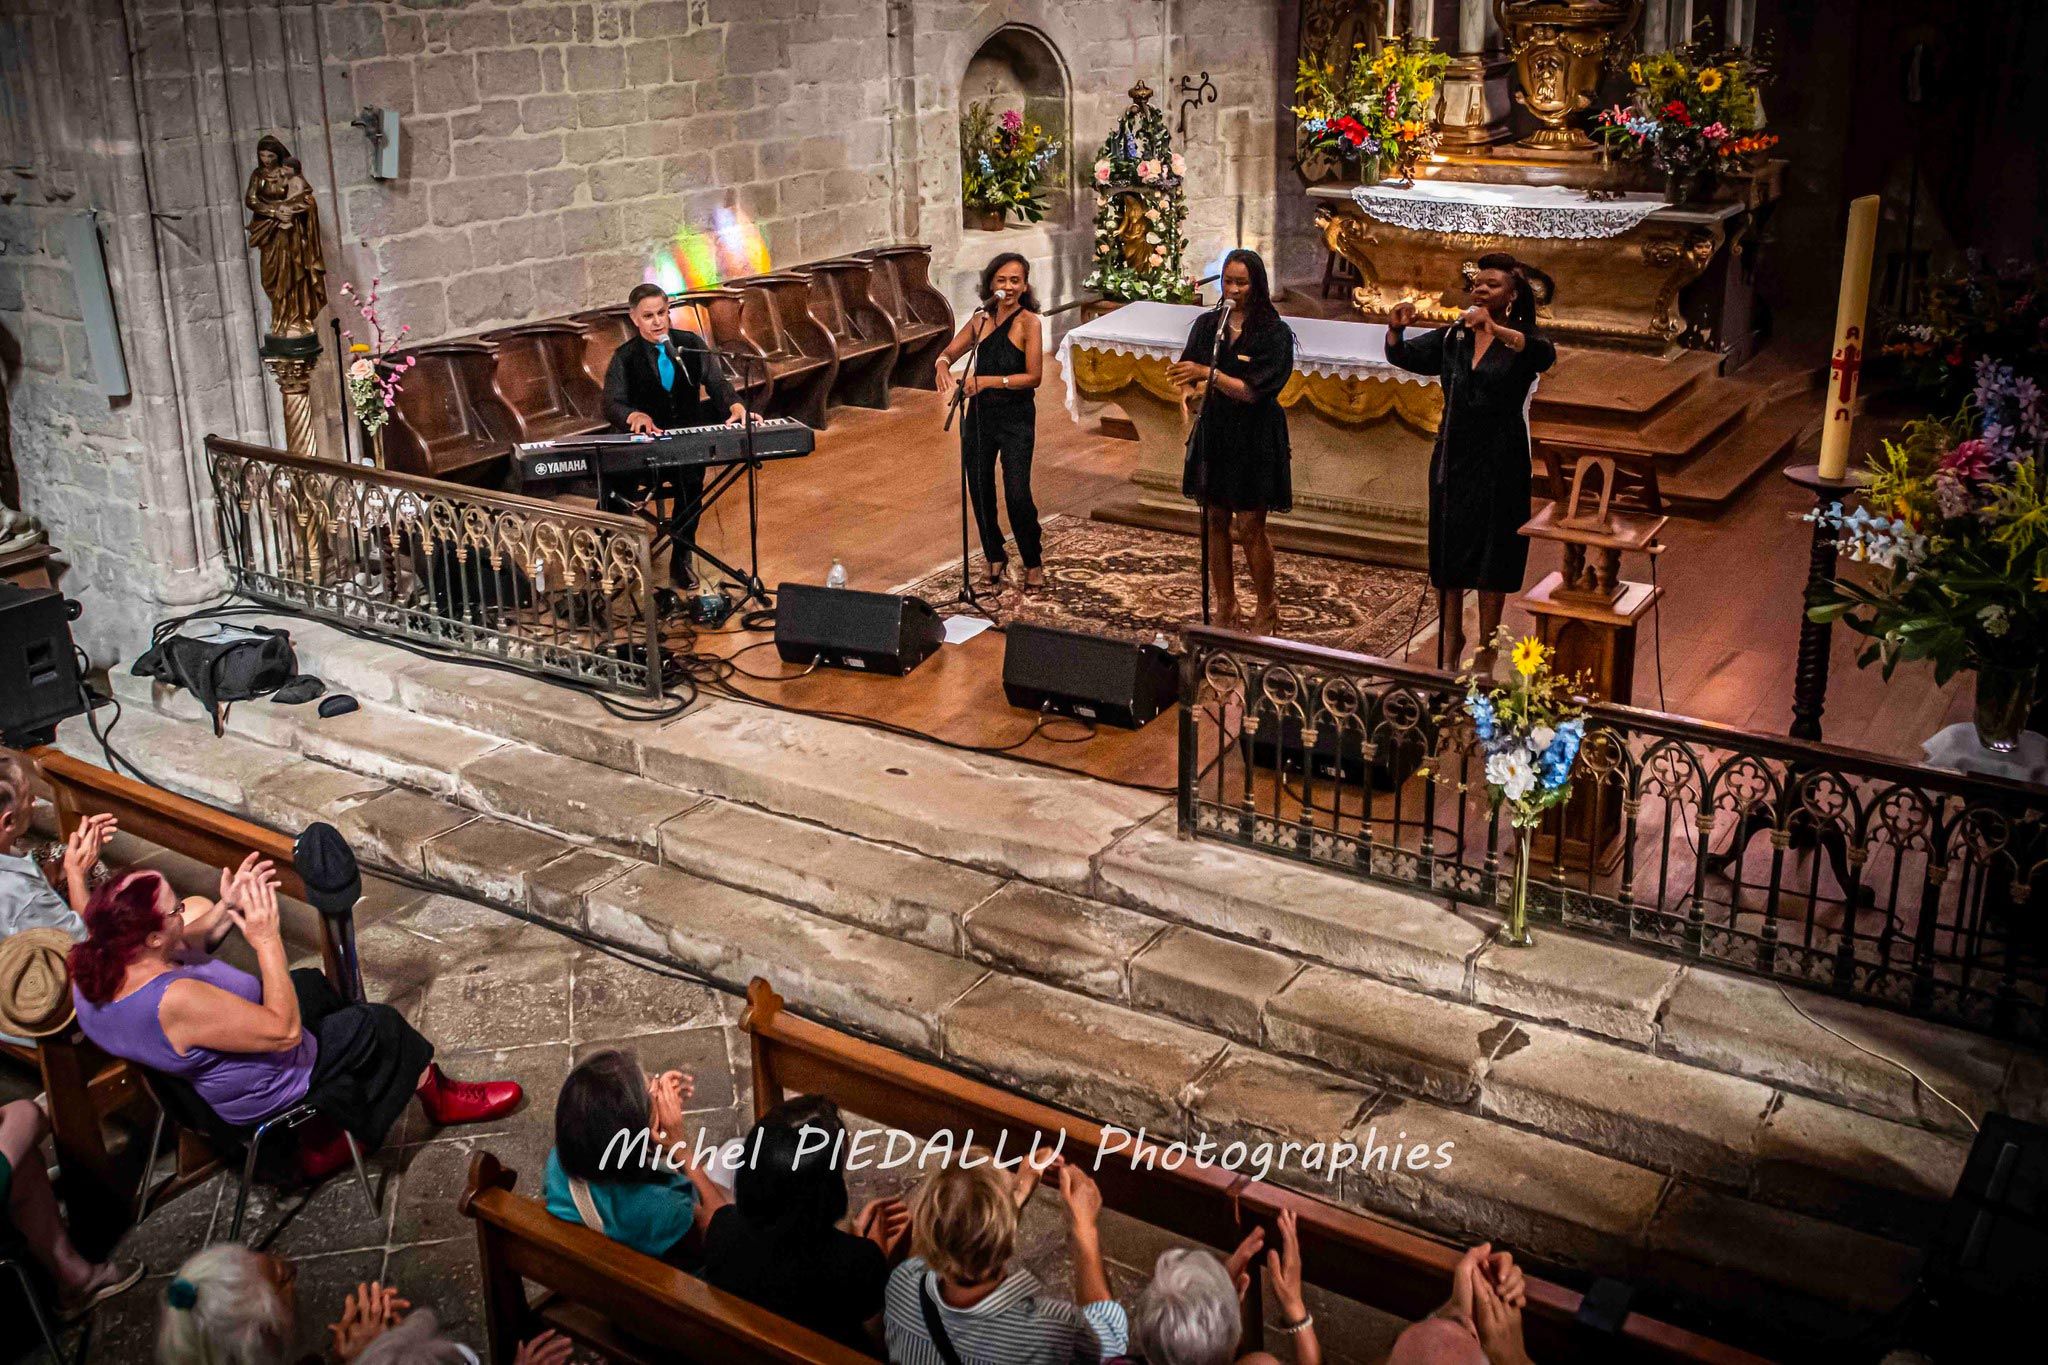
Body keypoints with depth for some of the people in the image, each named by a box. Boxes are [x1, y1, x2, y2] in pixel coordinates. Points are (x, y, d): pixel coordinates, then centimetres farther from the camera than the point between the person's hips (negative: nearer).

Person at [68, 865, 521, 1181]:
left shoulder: (97, 970, -17)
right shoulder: (174, 1002, -43)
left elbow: (182, 952, 6)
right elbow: (284, 1030, -32)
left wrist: (225, 909, -9)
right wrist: (267, 940, -30)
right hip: (259, 1096, -8)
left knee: (312, 983, 26)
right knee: (378, 1025, 7)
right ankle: (439, 1098, 38)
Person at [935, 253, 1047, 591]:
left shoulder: (1029, 322, -9)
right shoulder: (981, 319, 6)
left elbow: (1033, 376, -15)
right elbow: (948, 353, 10)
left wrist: (988, 381, -23)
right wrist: (942, 366, -15)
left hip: (1016, 419, -5)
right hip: (979, 415, 5)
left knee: (1017, 494, -10)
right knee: (980, 491, 11)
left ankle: (1033, 562, 11)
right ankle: (995, 557, 30)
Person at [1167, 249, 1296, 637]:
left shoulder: (1274, 333, -9)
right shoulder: (1207, 325, 5)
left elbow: (1252, 390, -17)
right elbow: (1188, 377, 8)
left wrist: (1208, 374, -28)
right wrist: (1191, 389, -15)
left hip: (1254, 439, -4)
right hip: (1212, 432, 4)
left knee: (1250, 528, -2)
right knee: (1214, 522, 7)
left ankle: (1266, 609, 15)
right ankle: (1225, 608, 19)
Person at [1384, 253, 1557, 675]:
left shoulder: (1521, 341, -6)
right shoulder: (1452, 337, 7)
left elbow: (1545, 355, -28)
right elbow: (1404, 356, 1)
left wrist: (1496, 329, -43)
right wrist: (1396, 329, -22)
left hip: (1500, 463, -4)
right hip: (1453, 457, 4)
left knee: (1492, 554, 2)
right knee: (1447, 548, 9)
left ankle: (1486, 649, 12)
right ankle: (1450, 638, 22)